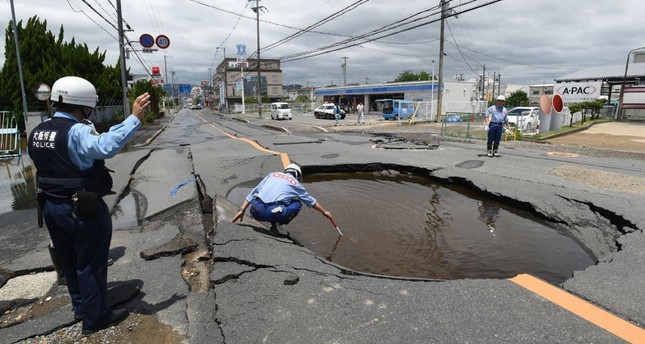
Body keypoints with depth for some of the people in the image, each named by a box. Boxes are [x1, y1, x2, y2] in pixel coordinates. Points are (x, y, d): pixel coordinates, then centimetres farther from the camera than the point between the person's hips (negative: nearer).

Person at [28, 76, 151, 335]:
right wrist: (134, 118, -43)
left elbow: (48, 165, 15)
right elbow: (106, 146, -42)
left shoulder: (37, 132, 7)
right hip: (83, 209, -9)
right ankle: (94, 318, 19)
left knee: (69, 260, 22)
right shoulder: (77, 131, -23)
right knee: (90, 263, 6)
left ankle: (80, 307, 39)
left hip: (50, 206, 9)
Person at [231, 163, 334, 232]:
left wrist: (242, 210, 21)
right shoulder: (295, 183, 19)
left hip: (256, 212, 4)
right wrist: (324, 211, 47)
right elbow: (311, 201, 32)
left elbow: (253, 193, 19)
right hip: (272, 213, -3)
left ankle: (273, 224, 16)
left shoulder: (272, 174, 24)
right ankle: (278, 225, 6)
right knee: (297, 204, 19)